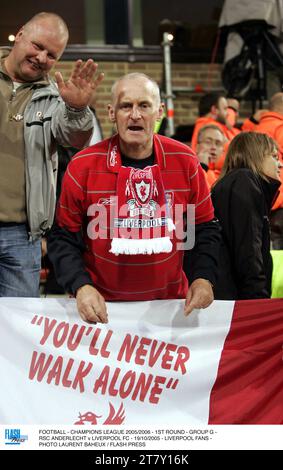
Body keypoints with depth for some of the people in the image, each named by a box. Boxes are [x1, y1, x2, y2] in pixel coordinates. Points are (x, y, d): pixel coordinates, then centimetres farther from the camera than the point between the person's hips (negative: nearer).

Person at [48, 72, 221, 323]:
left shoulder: (185, 161, -4)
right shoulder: (84, 165, -8)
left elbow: (205, 228, 6)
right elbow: (63, 238, -3)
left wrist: (203, 278, -9)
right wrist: (81, 286, -17)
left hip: (170, 301, 2)